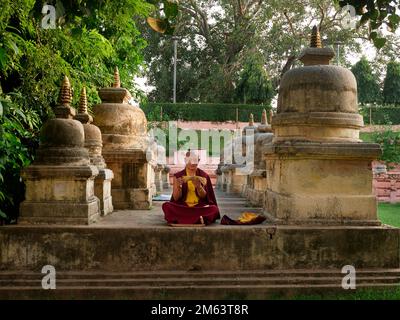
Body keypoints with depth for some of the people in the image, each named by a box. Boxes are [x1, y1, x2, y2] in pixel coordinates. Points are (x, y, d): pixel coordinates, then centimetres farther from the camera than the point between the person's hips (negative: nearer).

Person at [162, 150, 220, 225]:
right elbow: (176, 198, 1)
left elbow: (204, 196, 2)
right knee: (166, 206, -29)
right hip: (182, 207, 0)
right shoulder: (178, 176, 6)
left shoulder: (203, 176, 8)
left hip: (199, 206, 0)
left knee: (213, 208, -31)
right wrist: (179, 186, -19)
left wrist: (198, 186, -18)